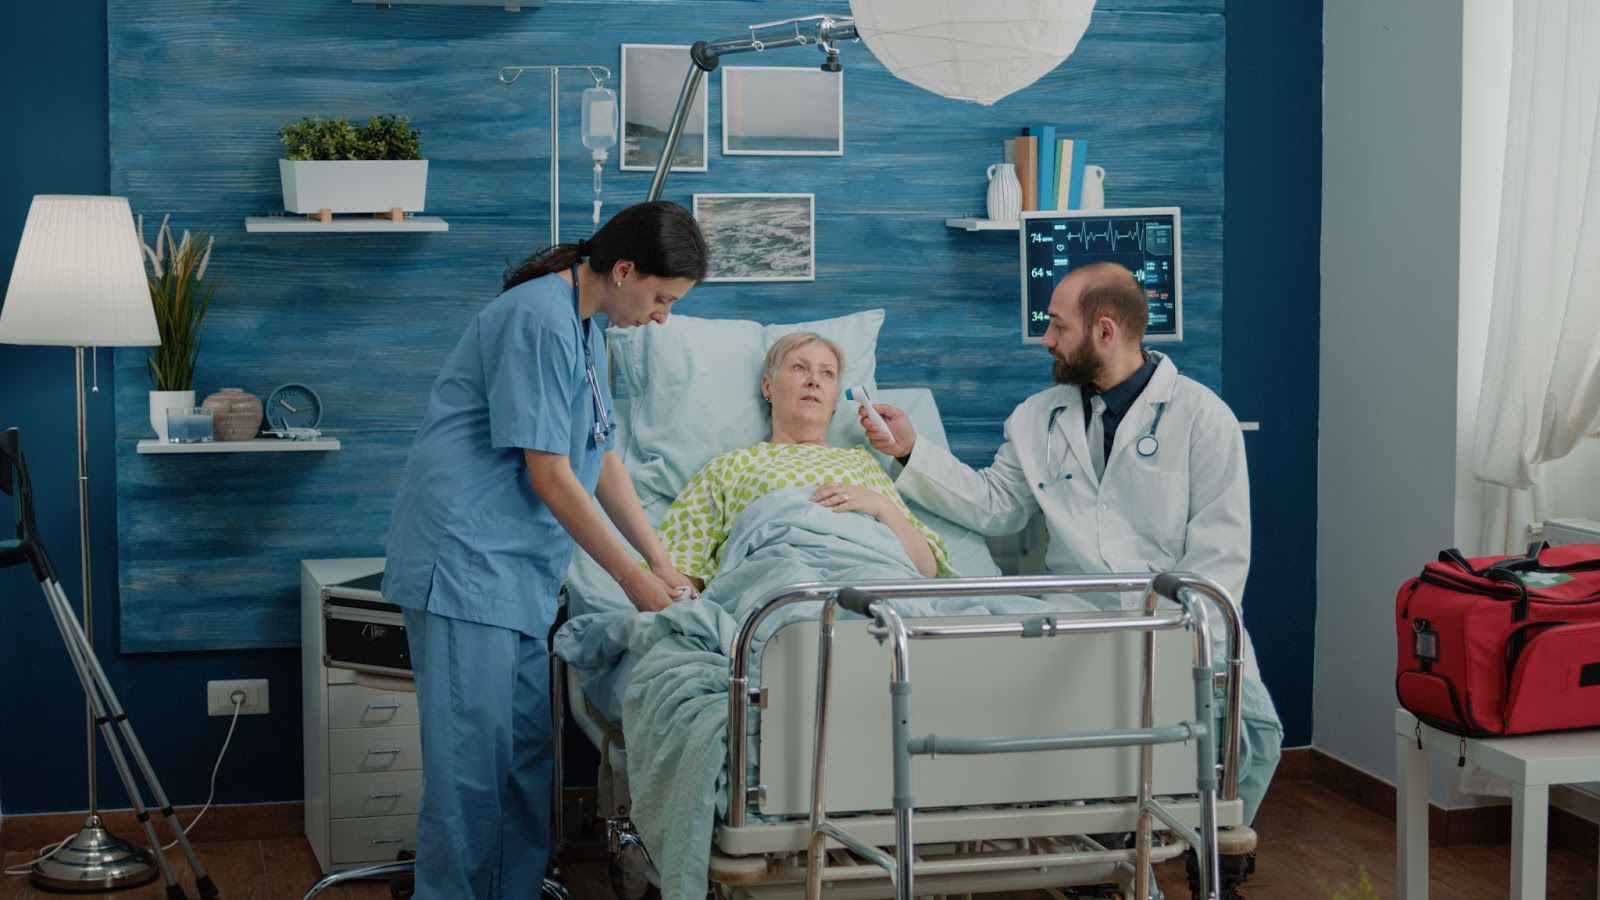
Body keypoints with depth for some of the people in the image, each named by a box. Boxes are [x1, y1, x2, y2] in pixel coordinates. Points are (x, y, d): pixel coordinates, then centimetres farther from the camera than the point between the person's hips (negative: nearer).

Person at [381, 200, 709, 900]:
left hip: (520, 568, 10)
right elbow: (550, 477, -18)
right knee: (471, 757, -7)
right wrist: (632, 578, -11)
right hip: (467, 560, -10)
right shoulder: (541, 322, -17)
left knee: (528, 750, 12)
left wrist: (661, 562, 12)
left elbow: (602, 459, 17)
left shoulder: (583, 328, 13)